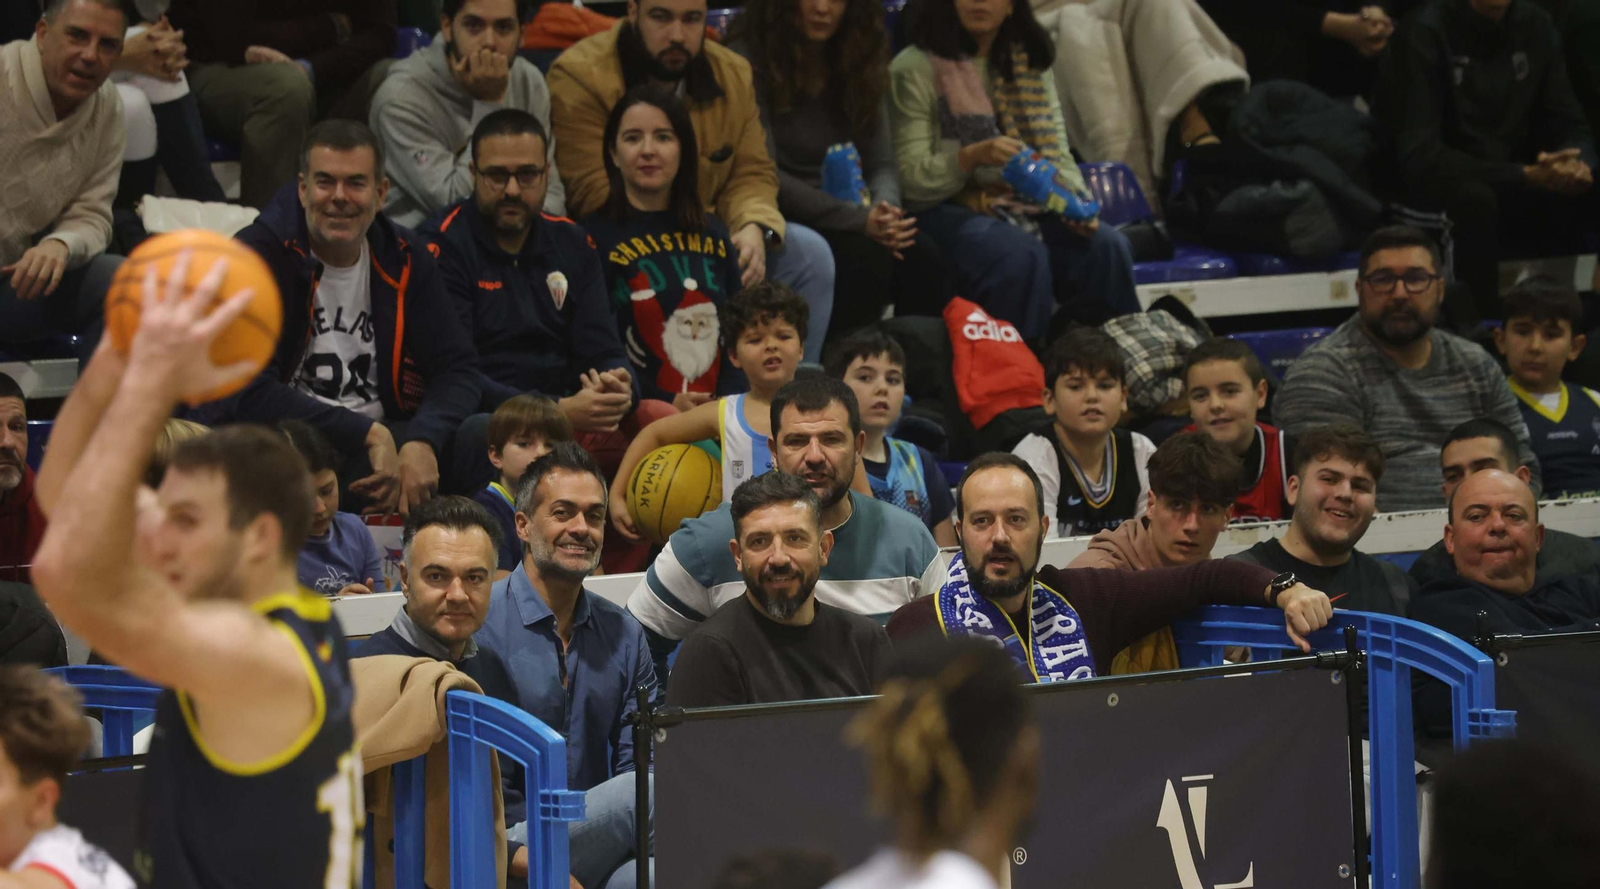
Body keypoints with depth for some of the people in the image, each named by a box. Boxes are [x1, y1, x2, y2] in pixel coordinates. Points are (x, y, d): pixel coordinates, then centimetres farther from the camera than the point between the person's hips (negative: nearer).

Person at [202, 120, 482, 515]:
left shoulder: (402, 258, 9)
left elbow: (457, 368, 3)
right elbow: (248, 393, -18)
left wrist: (423, 442, -20)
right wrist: (369, 434, -22)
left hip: (380, 434, 4)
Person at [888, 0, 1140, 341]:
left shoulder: (1030, 64, 13)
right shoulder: (914, 68, -4)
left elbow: (1058, 157, 10)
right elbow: (912, 179, -8)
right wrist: (973, 156, -25)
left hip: (1029, 206, 5)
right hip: (949, 209, -5)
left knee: (1108, 247, -22)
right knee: (1022, 254, -35)